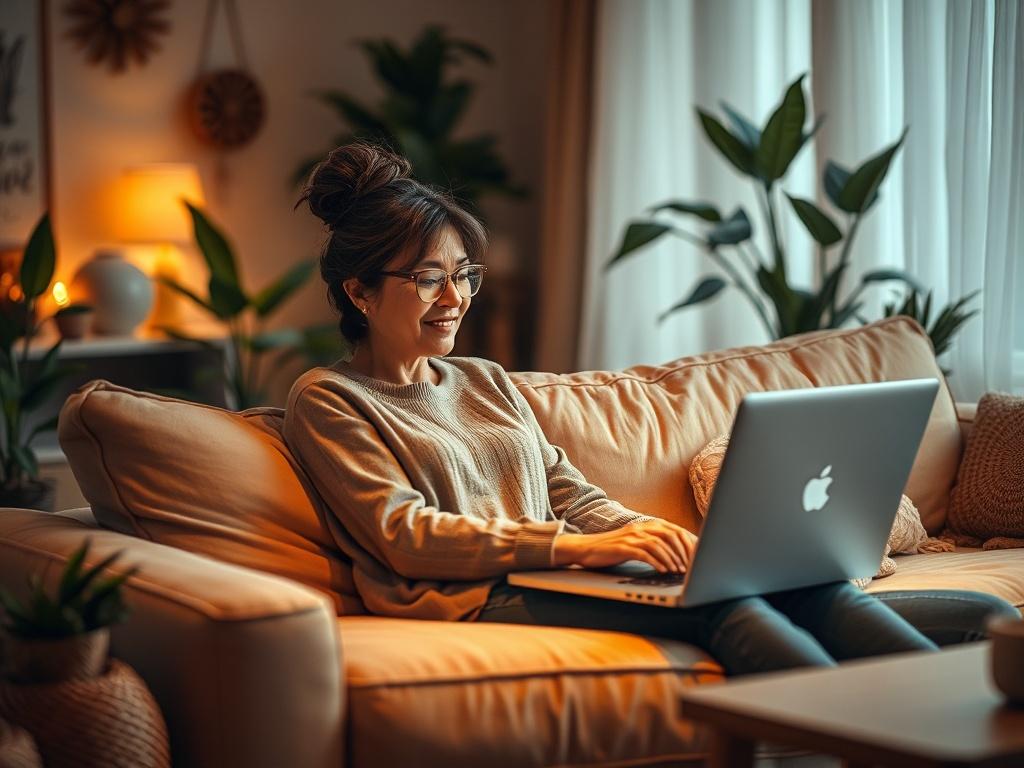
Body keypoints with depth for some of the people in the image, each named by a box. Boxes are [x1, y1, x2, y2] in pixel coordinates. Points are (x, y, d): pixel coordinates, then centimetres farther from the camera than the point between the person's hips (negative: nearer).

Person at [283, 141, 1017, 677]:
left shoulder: (486, 382, 25)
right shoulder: (326, 399, 4)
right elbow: (406, 536, -9)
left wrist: (659, 539, -4)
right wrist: (575, 547, -18)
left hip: (557, 574, 7)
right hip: (476, 600, -7)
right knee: (722, 606, -30)